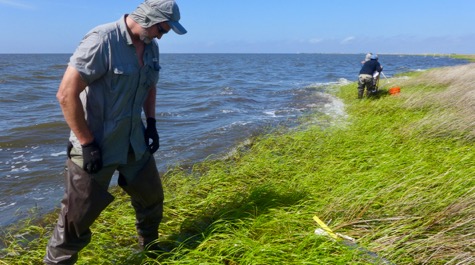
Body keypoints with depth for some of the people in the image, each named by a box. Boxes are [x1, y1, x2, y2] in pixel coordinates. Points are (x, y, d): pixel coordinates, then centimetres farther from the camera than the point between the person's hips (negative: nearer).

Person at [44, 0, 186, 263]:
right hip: (96, 146, -7)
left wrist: (151, 123, 10)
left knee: (152, 198, 19)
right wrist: (87, 143, -20)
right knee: (77, 217, 3)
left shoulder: (151, 47, 4)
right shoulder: (102, 40, -20)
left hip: (134, 143, 7)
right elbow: (66, 94, -22)